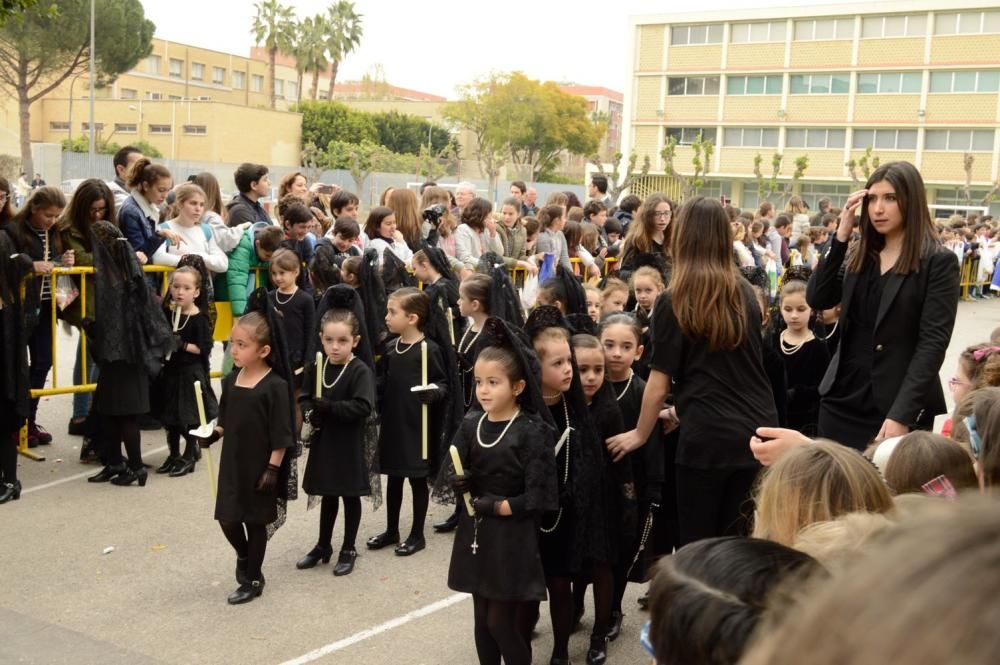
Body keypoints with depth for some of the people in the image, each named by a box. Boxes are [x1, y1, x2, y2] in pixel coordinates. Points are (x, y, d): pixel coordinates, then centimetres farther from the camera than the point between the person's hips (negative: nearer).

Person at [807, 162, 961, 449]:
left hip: (898, 407, -5)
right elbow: (817, 300, -1)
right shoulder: (859, 256, 11)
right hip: (842, 400, 5)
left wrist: (902, 414, -21)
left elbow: (933, 343, -13)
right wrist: (840, 238, -8)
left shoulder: (938, 263, -6)